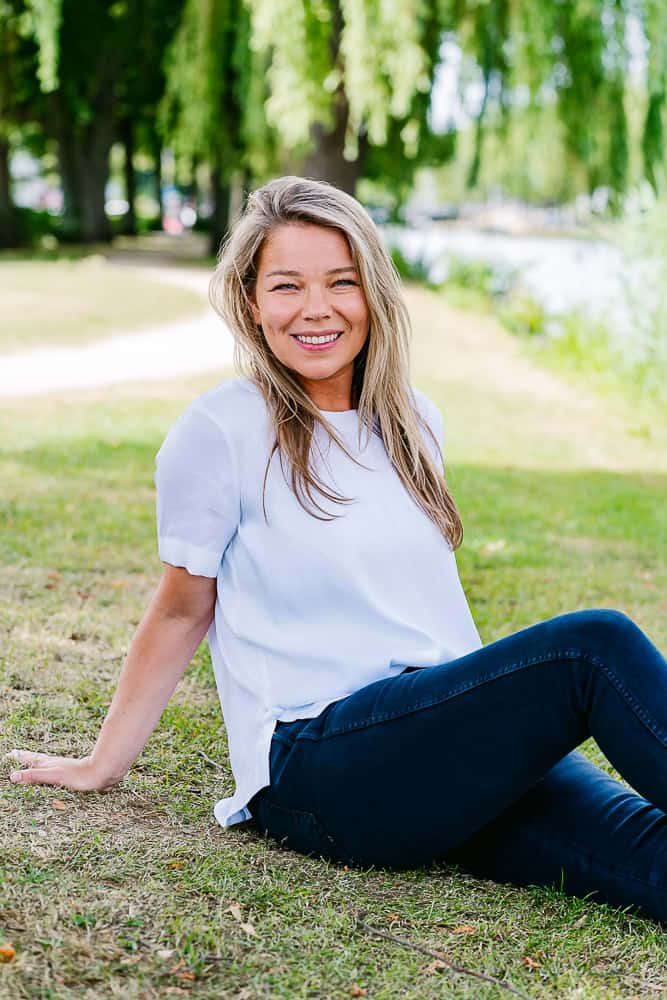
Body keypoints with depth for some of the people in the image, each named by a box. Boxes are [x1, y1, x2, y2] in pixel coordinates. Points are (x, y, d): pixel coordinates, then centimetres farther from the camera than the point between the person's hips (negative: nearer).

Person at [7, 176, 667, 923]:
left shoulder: (413, 422, 15)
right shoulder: (221, 432, -3)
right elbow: (181, 610, 5)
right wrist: (103, 766, 10)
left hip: (448, 745, 6)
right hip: (314, 771, -6)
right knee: (596, 644, -25)